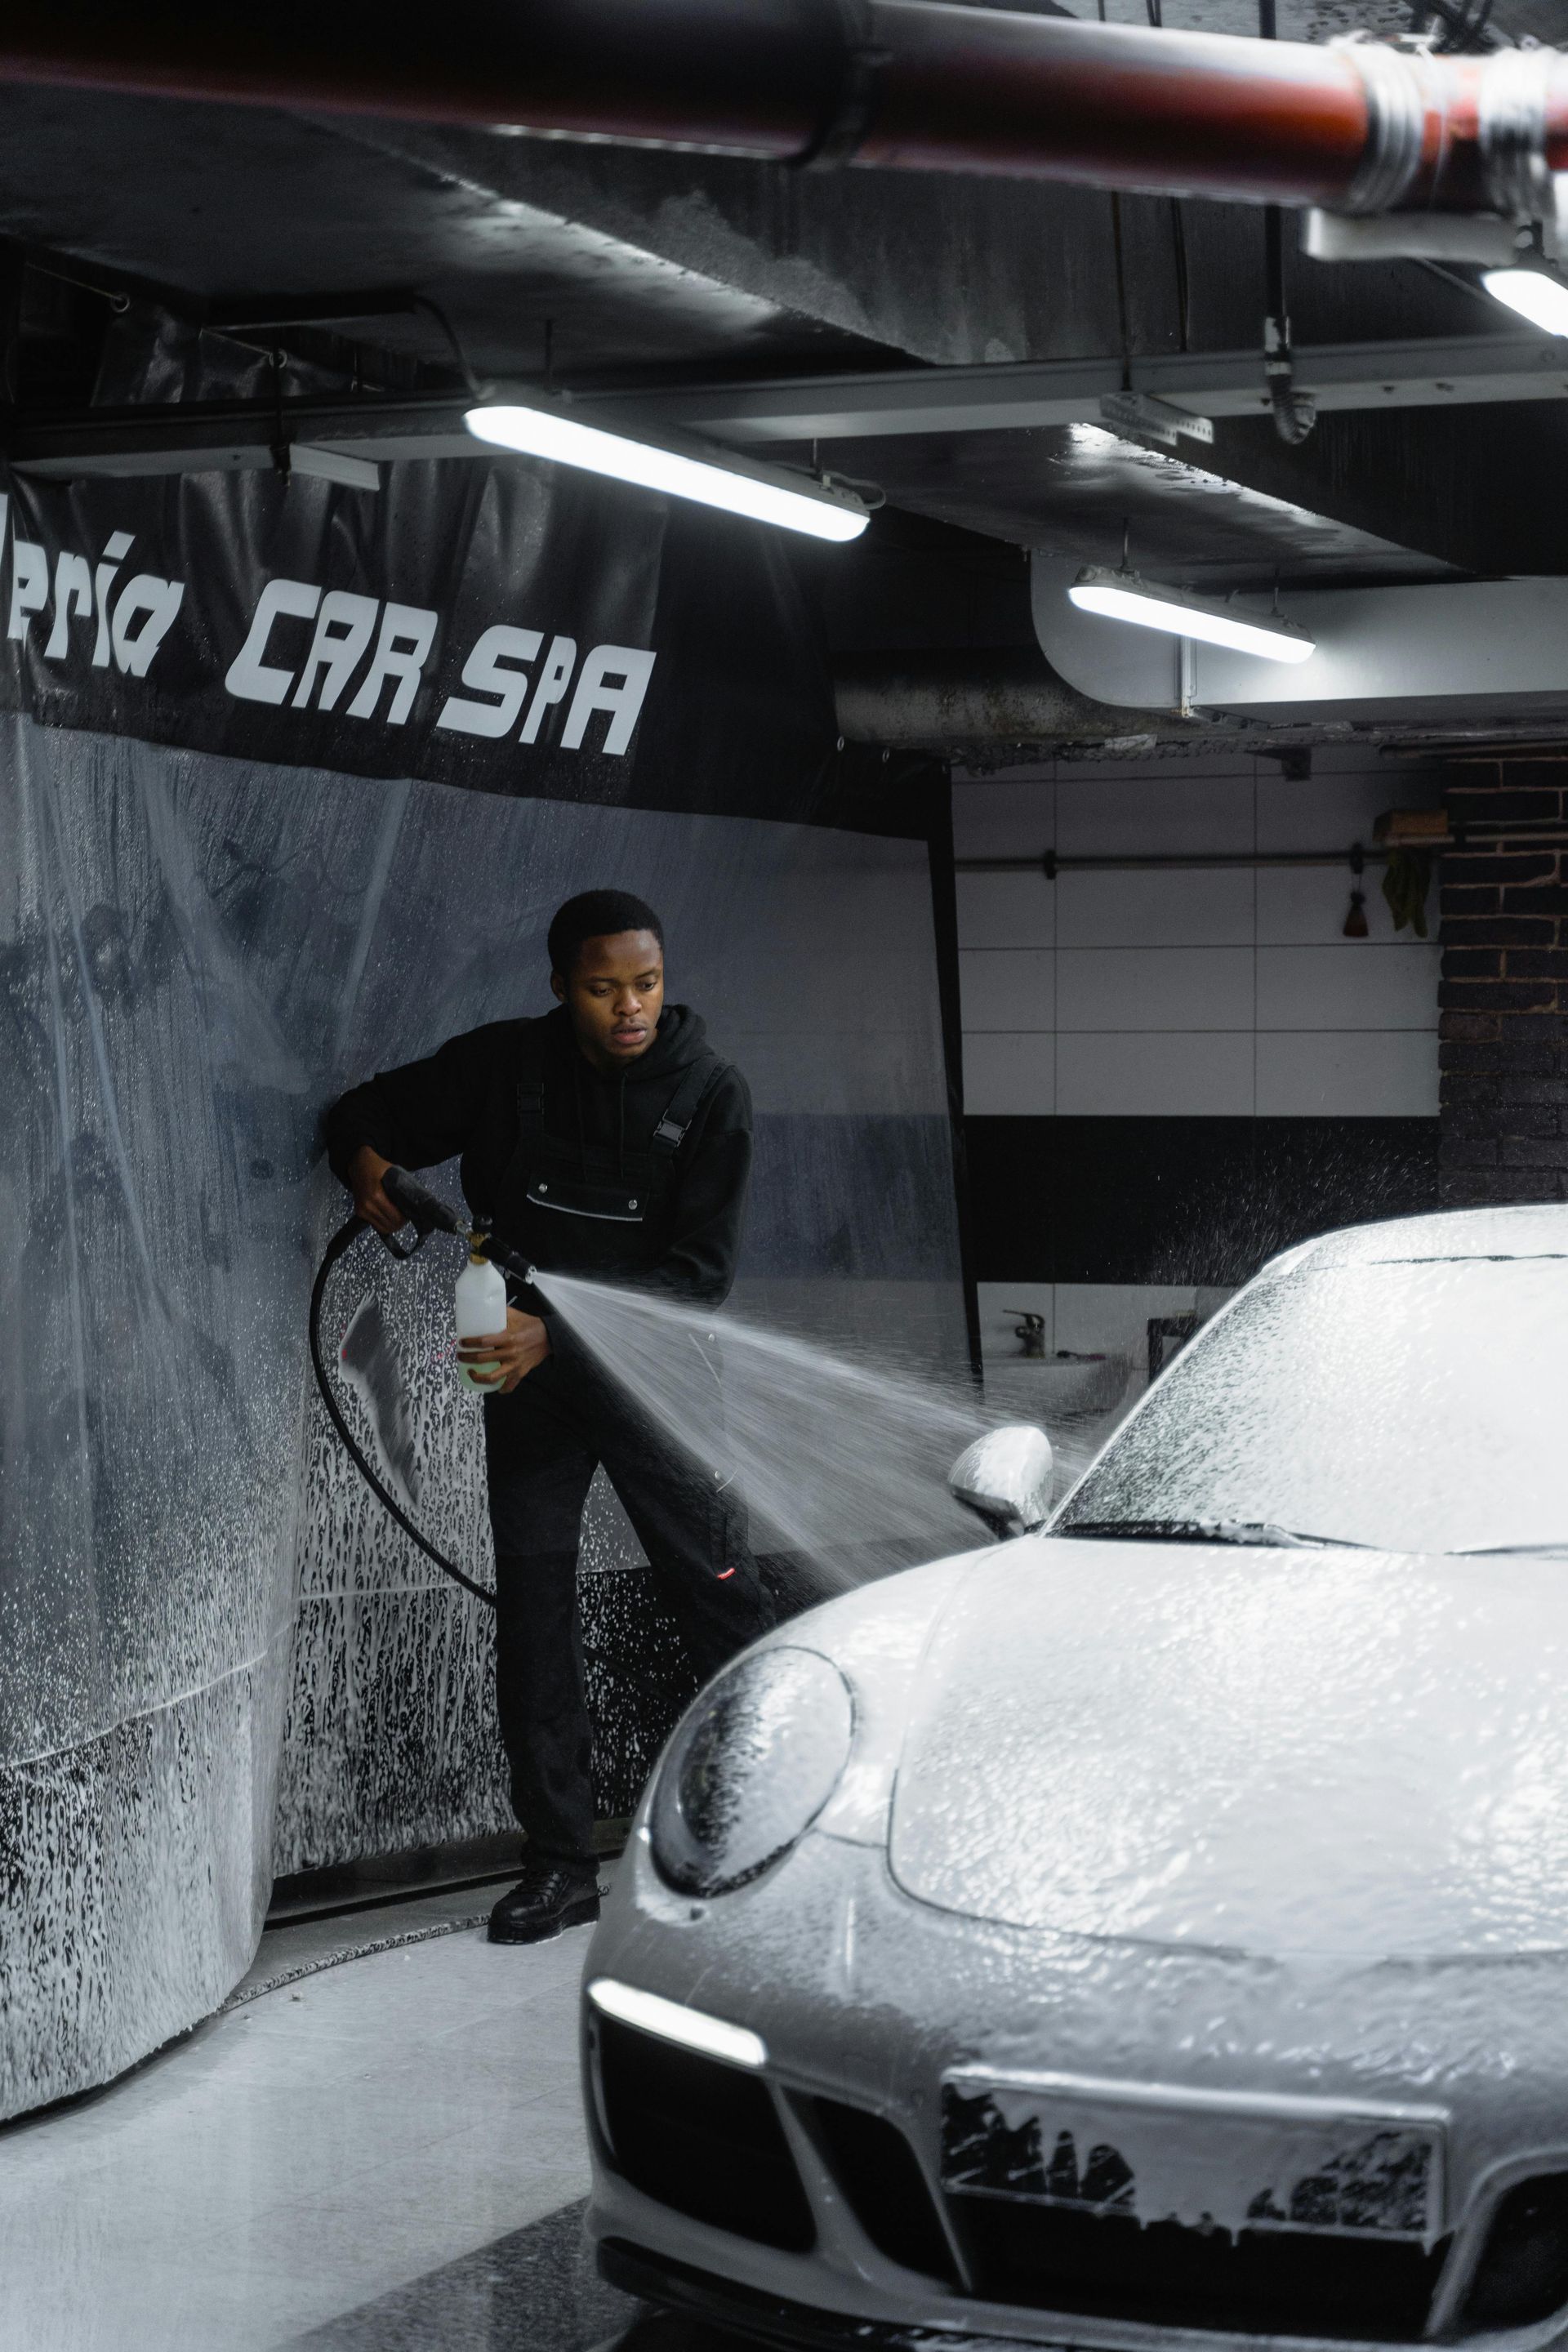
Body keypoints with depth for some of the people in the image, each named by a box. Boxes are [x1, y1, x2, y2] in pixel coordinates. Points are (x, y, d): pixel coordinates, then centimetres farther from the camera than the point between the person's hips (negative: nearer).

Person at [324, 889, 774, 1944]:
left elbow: (702, 1272, -14)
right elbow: (367, 1111, 11)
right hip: (526, 1379, 2)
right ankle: (562, 1864, 9)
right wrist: (368, 1162, -12)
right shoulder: (503, 1066, -4)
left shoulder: (710, 1092, -10)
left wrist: (558, 1334, -24)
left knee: (724, 1600, -4)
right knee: (533, 1610, 2)